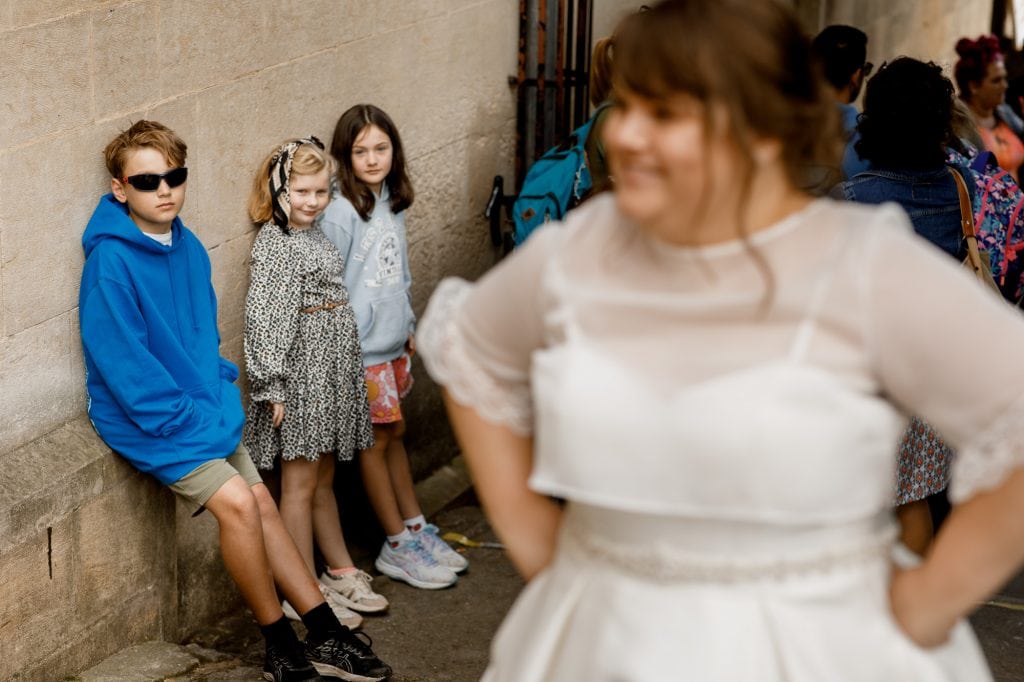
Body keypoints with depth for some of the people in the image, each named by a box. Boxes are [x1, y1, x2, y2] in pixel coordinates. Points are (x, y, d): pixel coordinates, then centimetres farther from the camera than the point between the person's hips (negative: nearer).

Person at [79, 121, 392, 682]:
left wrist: (222, 393, 4)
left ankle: (326, 636, 14)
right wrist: (185, 417, -19)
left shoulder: (189, 248, 5)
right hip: (148, 419, -8)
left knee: (260, 501, 6)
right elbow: (123, 362, -20)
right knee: (236, 502, -19)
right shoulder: (111, 260, -18)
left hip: (204, 409, 8)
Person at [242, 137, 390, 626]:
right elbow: (264, 318, -20)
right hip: (300, 379, -8)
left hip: (332, 375, 9)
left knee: (323, 481, 18)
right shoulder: (275, 243, -15)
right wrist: (270, 385, -22)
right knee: (300, 485, -1)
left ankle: (340, 573, 29)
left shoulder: (315, 237, 12)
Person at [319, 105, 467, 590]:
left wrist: (409, 327, 18)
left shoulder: (393, 203, 5)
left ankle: (416, 528, 28)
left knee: (395, 434, 18)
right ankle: (398, 547, 13)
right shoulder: (340, 213, -18)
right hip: (361, 349, -7)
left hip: (394, 343, 7)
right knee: (376, 442, 4)